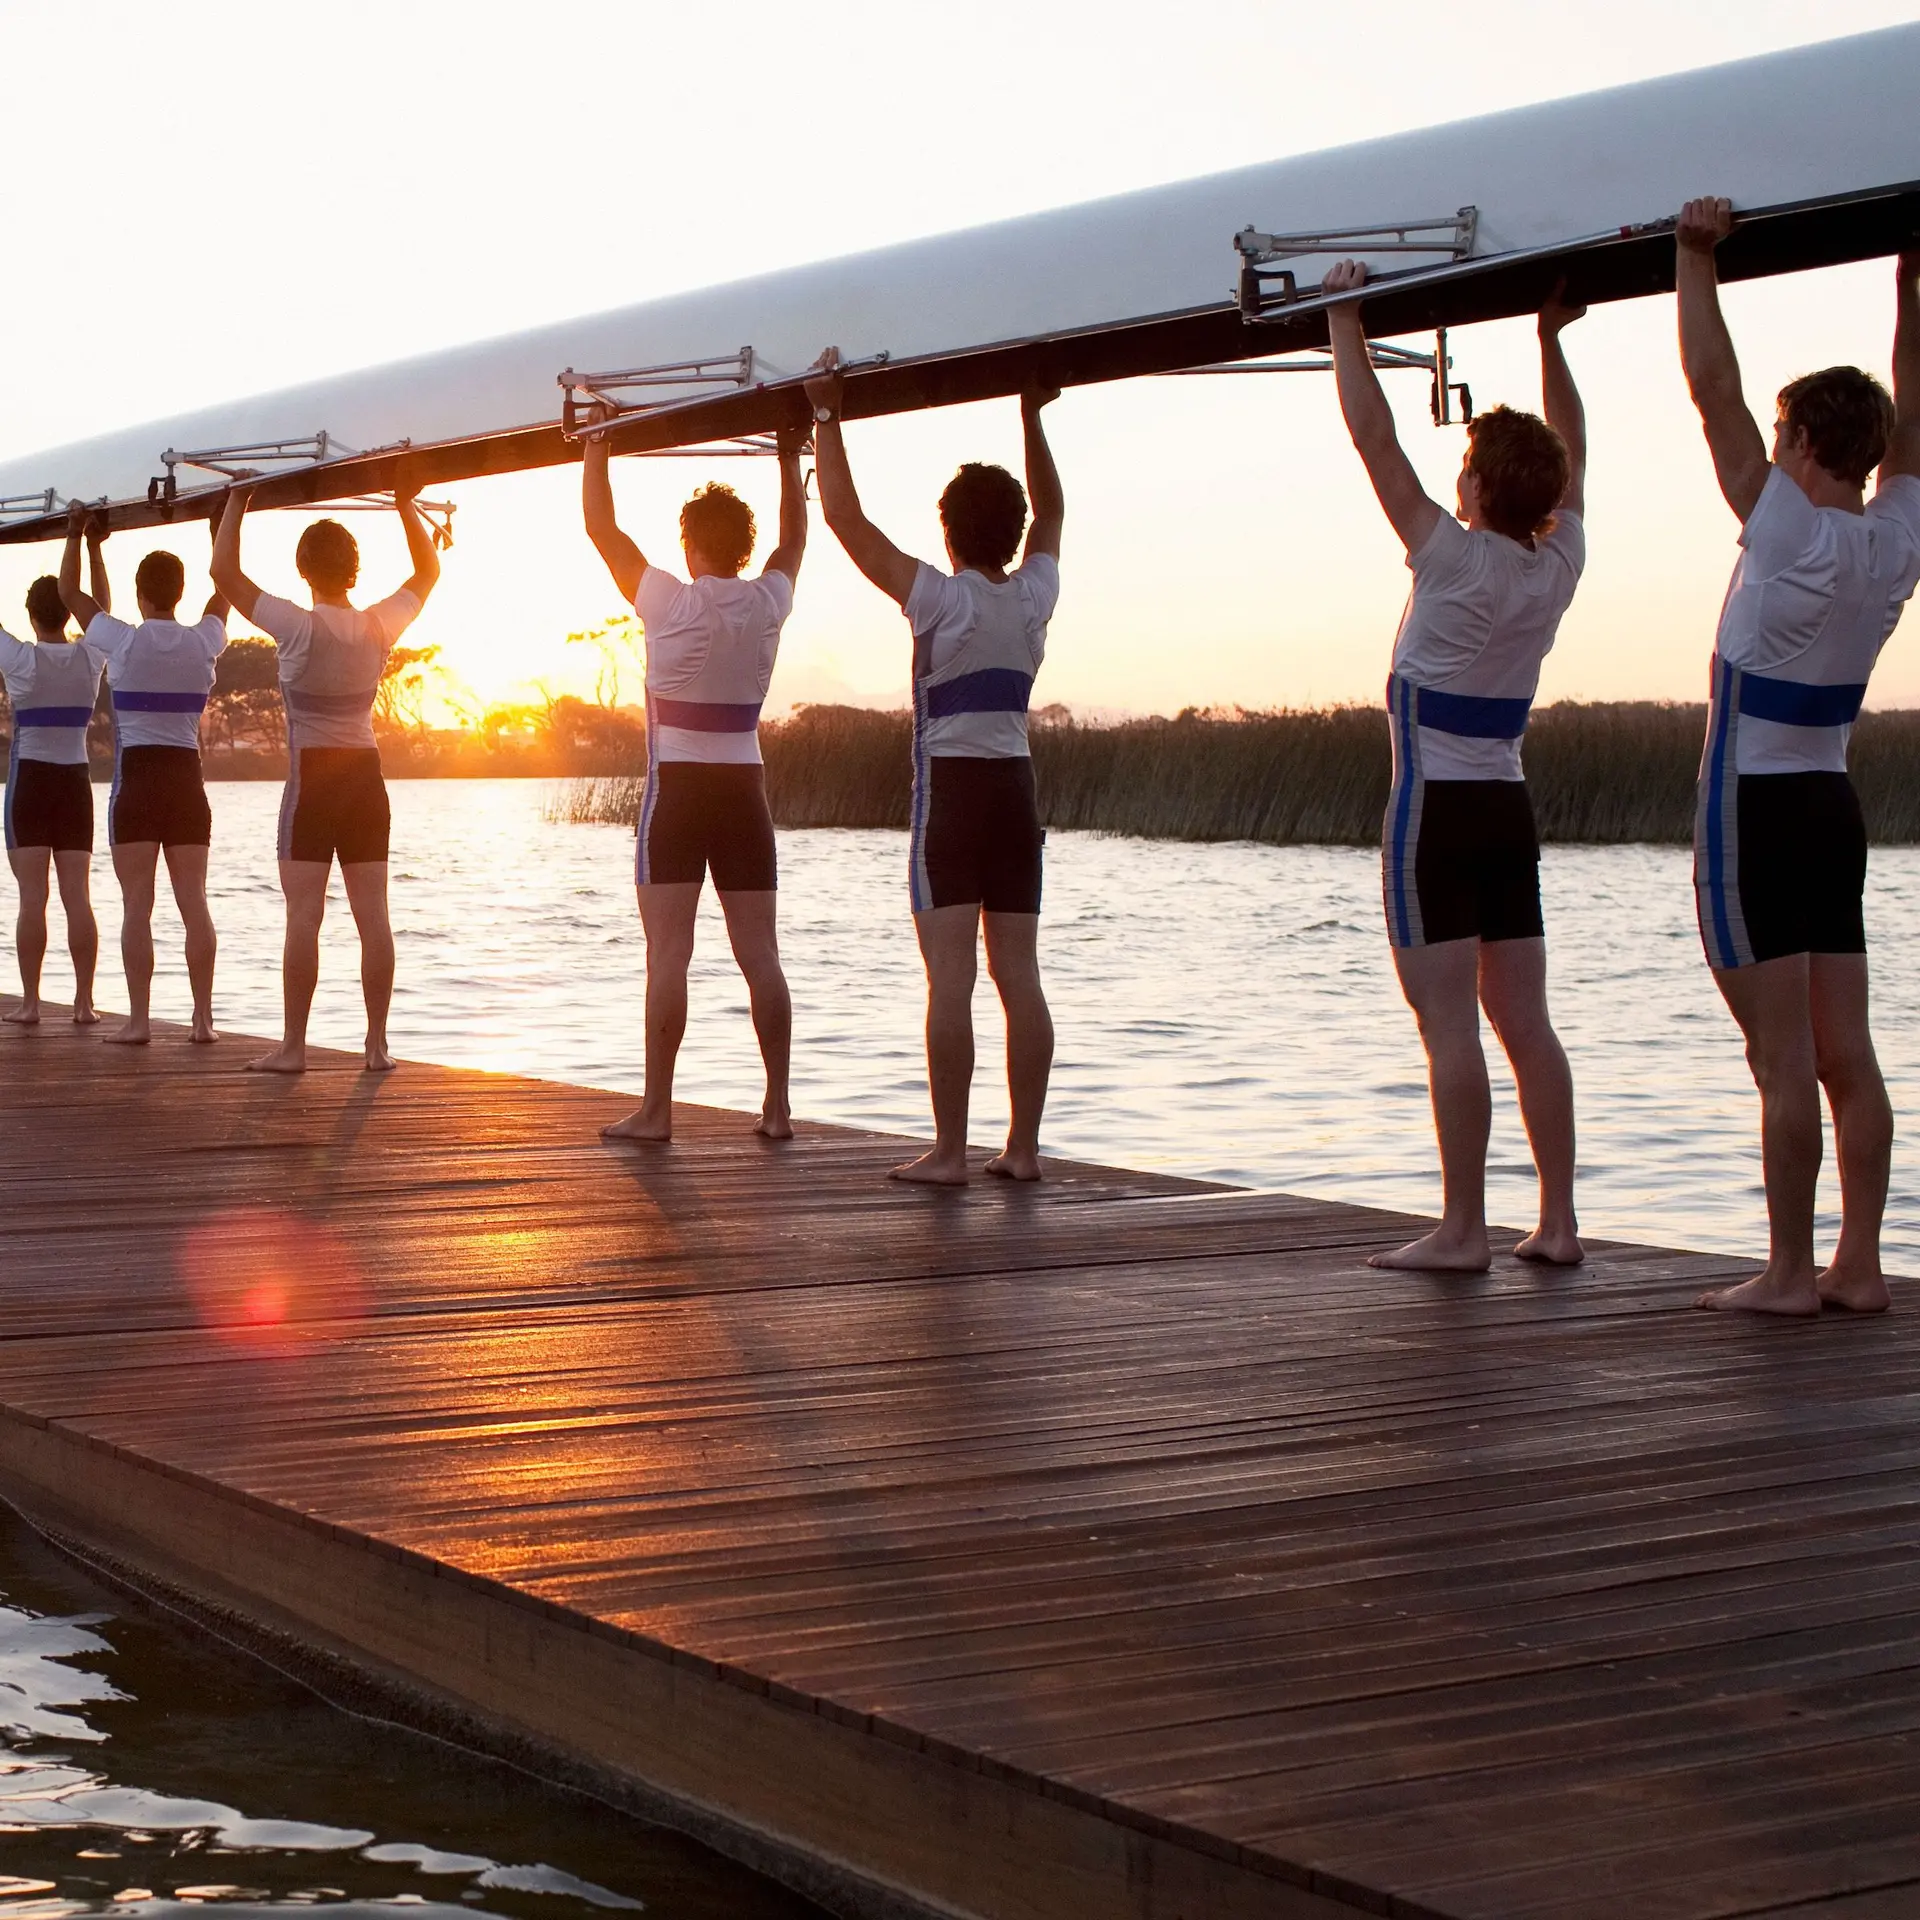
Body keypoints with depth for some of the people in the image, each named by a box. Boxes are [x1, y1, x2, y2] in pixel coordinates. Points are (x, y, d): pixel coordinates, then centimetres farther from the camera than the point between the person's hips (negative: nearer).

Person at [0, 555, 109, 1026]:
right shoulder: (90, 658, 0)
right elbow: (100, 607, 17)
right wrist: (94, 550, 22)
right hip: (75, 781, 3)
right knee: (78, 896, 1)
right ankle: (84, 1002, -2)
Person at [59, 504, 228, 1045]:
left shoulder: (123, 642, -7)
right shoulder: (204, 642, 0)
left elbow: (71, 594, 8)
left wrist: (76, 533, 19)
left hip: (136, 780, -3)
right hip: (187, 778, 3)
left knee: (137, 903, -3)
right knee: (193, 901, 3)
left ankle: (138, 1019, -6)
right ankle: (203, 1017, 1)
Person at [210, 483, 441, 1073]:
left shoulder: (299, 628, -13)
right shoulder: (381, 626, -1)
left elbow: (224, 570, -8)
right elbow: (428, 570, 17)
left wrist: (237, 502, 1)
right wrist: (407, 506, 22)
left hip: (312, 777, -4)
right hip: (366, 775, 4)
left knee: (304, 915, -5)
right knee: (373, 916, 4)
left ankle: (292, 1047, -5)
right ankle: (377, 1043, 6)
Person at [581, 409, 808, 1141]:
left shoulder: (671, 604, -10)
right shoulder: (768, 604, 1)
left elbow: (601, 527, -2)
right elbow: (794, 538, 21)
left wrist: (596, 444, 6)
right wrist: (790, 460, 29)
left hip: (677, 792, -4)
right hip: (745, 792, 4)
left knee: (668, 954, -6)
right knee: (760, 956, 4)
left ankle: (656, 1109, -7)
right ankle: (777, 1107, 5)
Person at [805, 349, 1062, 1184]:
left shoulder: (940, 598, -10)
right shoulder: (1036, 594, 4)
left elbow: (844, 517, -8)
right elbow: (1051, 510, 24)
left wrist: (827, 417, -1)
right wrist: (1032, 416, 30)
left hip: (950, 793, -5)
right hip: (1016, 790, 5)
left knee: (950, 977, -7)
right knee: (1018, 974, 5)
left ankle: (948, 1151, -8)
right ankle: (1023, 1146, 6)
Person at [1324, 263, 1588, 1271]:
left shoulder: (1456, 562, -14)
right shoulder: (1559, 565, 1)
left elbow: (1373, 436, -12)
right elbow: (1570, 452, 18)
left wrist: (1346, 319, -4)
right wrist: (1551, 338, 23)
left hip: (1435, 811, -6)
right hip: (1509, 809, 7)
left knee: (1449, 1026, -7)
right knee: (1524, 1022, 7)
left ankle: (1462, 1230, -7)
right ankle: (1557, 1221, 8)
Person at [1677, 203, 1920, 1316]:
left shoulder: (1792, 536, -15)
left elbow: (1713, 387, -14)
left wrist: (1698, 256, -8)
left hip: (1754, 810, -7)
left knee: (1785, 1062, -6)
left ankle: (1790, 1273, -2)